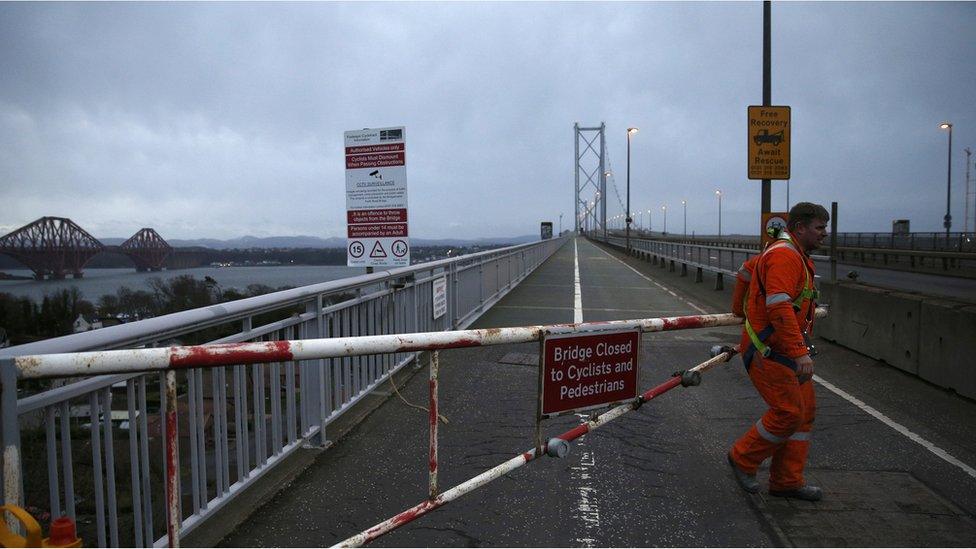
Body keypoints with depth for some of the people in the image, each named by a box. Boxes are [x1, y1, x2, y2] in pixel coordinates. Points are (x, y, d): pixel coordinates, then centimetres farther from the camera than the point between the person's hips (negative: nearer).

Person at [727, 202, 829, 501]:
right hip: (768, 350, -11)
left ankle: (787, 480, 19)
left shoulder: (799, 257, 18)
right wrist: (799, 352, -31)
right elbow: (779, 307, -28)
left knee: (805, 410, 10)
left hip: (784, 349, 11)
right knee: (788, 412, -9)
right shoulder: (784, 255, -17)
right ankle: (743, 459, 11)